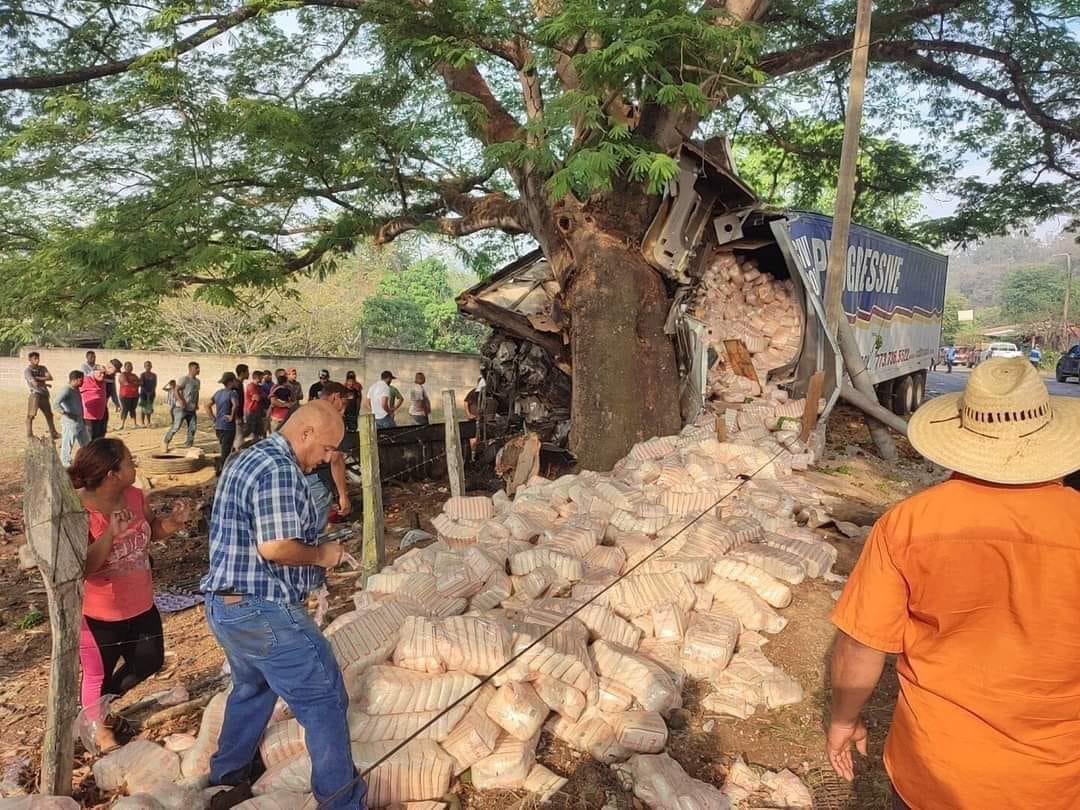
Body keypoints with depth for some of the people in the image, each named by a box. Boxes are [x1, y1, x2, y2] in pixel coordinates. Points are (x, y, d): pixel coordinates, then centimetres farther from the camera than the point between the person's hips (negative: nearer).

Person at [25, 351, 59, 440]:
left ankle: (53, 433, 21)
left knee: (49, 414, 13)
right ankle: (29, 434, -1)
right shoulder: (28, 370, -4)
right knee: (31, 415, -6)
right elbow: (35, 383, -16)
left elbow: (50, 378, -3)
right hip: (35, 394, -6)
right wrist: (45, 384, -2)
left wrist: (38, 378, -10)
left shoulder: (42, 368, 13)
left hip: (44, 395, 6)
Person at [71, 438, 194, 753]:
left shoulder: (135, 496, -8)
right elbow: (81, 567, -30)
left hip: (141, 605, 6)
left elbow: (151, 530, 9)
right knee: (98, 675, 19)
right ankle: (97, 725, 48)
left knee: (150, 662, 20)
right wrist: (111, 533, -40)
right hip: (99, 614, -6)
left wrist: (174, 521, -11)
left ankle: (105, 701, 47)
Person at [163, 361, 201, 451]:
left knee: (193, 428, 4)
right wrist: (181, 401, -27)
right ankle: (165, 442, 10)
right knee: (176, 427, -7)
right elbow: (176, 390, -17)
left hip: (192, 409, 7)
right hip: (181, 408, -7)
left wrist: (196, 404, 14)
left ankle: (188, 445, 15)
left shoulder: (198, 381, 13)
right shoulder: (184, 379, -11)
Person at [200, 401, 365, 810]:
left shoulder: (249, 458, 13)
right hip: (264, 612, -11)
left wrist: (312, 557, 13)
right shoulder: (280, 469, -20)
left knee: (252, 688, 29)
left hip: (224, 603, 11)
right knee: (324, 700, 0)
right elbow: (274, 547, -27)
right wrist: (320, 555, -10)